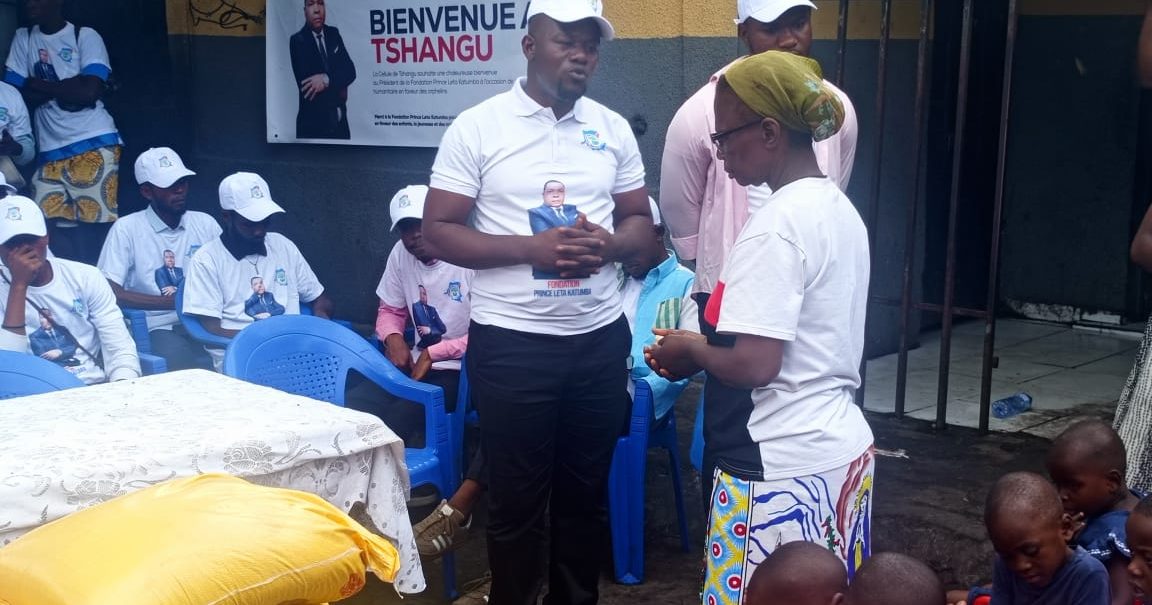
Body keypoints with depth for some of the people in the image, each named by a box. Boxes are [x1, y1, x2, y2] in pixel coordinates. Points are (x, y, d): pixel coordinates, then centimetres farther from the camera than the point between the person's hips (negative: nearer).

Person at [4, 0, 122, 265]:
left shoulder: (85, 36, 1)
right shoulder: (23, 38, 14)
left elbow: (90, 91, -11)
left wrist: (38, 84, -2)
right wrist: (70, 88, -5)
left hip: (95, 144, -4)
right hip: (50, 149, 4)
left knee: (97, 220, -6)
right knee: (45, 224, -3)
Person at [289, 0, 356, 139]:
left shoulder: (333, 34, 8)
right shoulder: (297, 41, -7)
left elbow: (350, 71, -1)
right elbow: (305, 83, -15)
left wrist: (327, 79, -18)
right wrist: (338, 90, -6)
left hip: (340, 122, 4)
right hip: (313, 124, -4)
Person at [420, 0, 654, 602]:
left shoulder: (613, 128, 6)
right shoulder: (477, 127, -7)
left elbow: (640, 221, 12)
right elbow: (437, 232, -9)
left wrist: (607, 245, -12)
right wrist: (533, 247, -20)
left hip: (599, 339, 4)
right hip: (511, 342, -4)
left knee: (587, 489, 16)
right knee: (517, 495, 9)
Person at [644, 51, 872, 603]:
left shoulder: (776, 226, -19)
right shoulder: (839, 209, 9)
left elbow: (754, 365, -23)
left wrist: (689, 349, -5)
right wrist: (709, 341, 11)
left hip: (783, 471, -9)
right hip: (843, 453, 9)